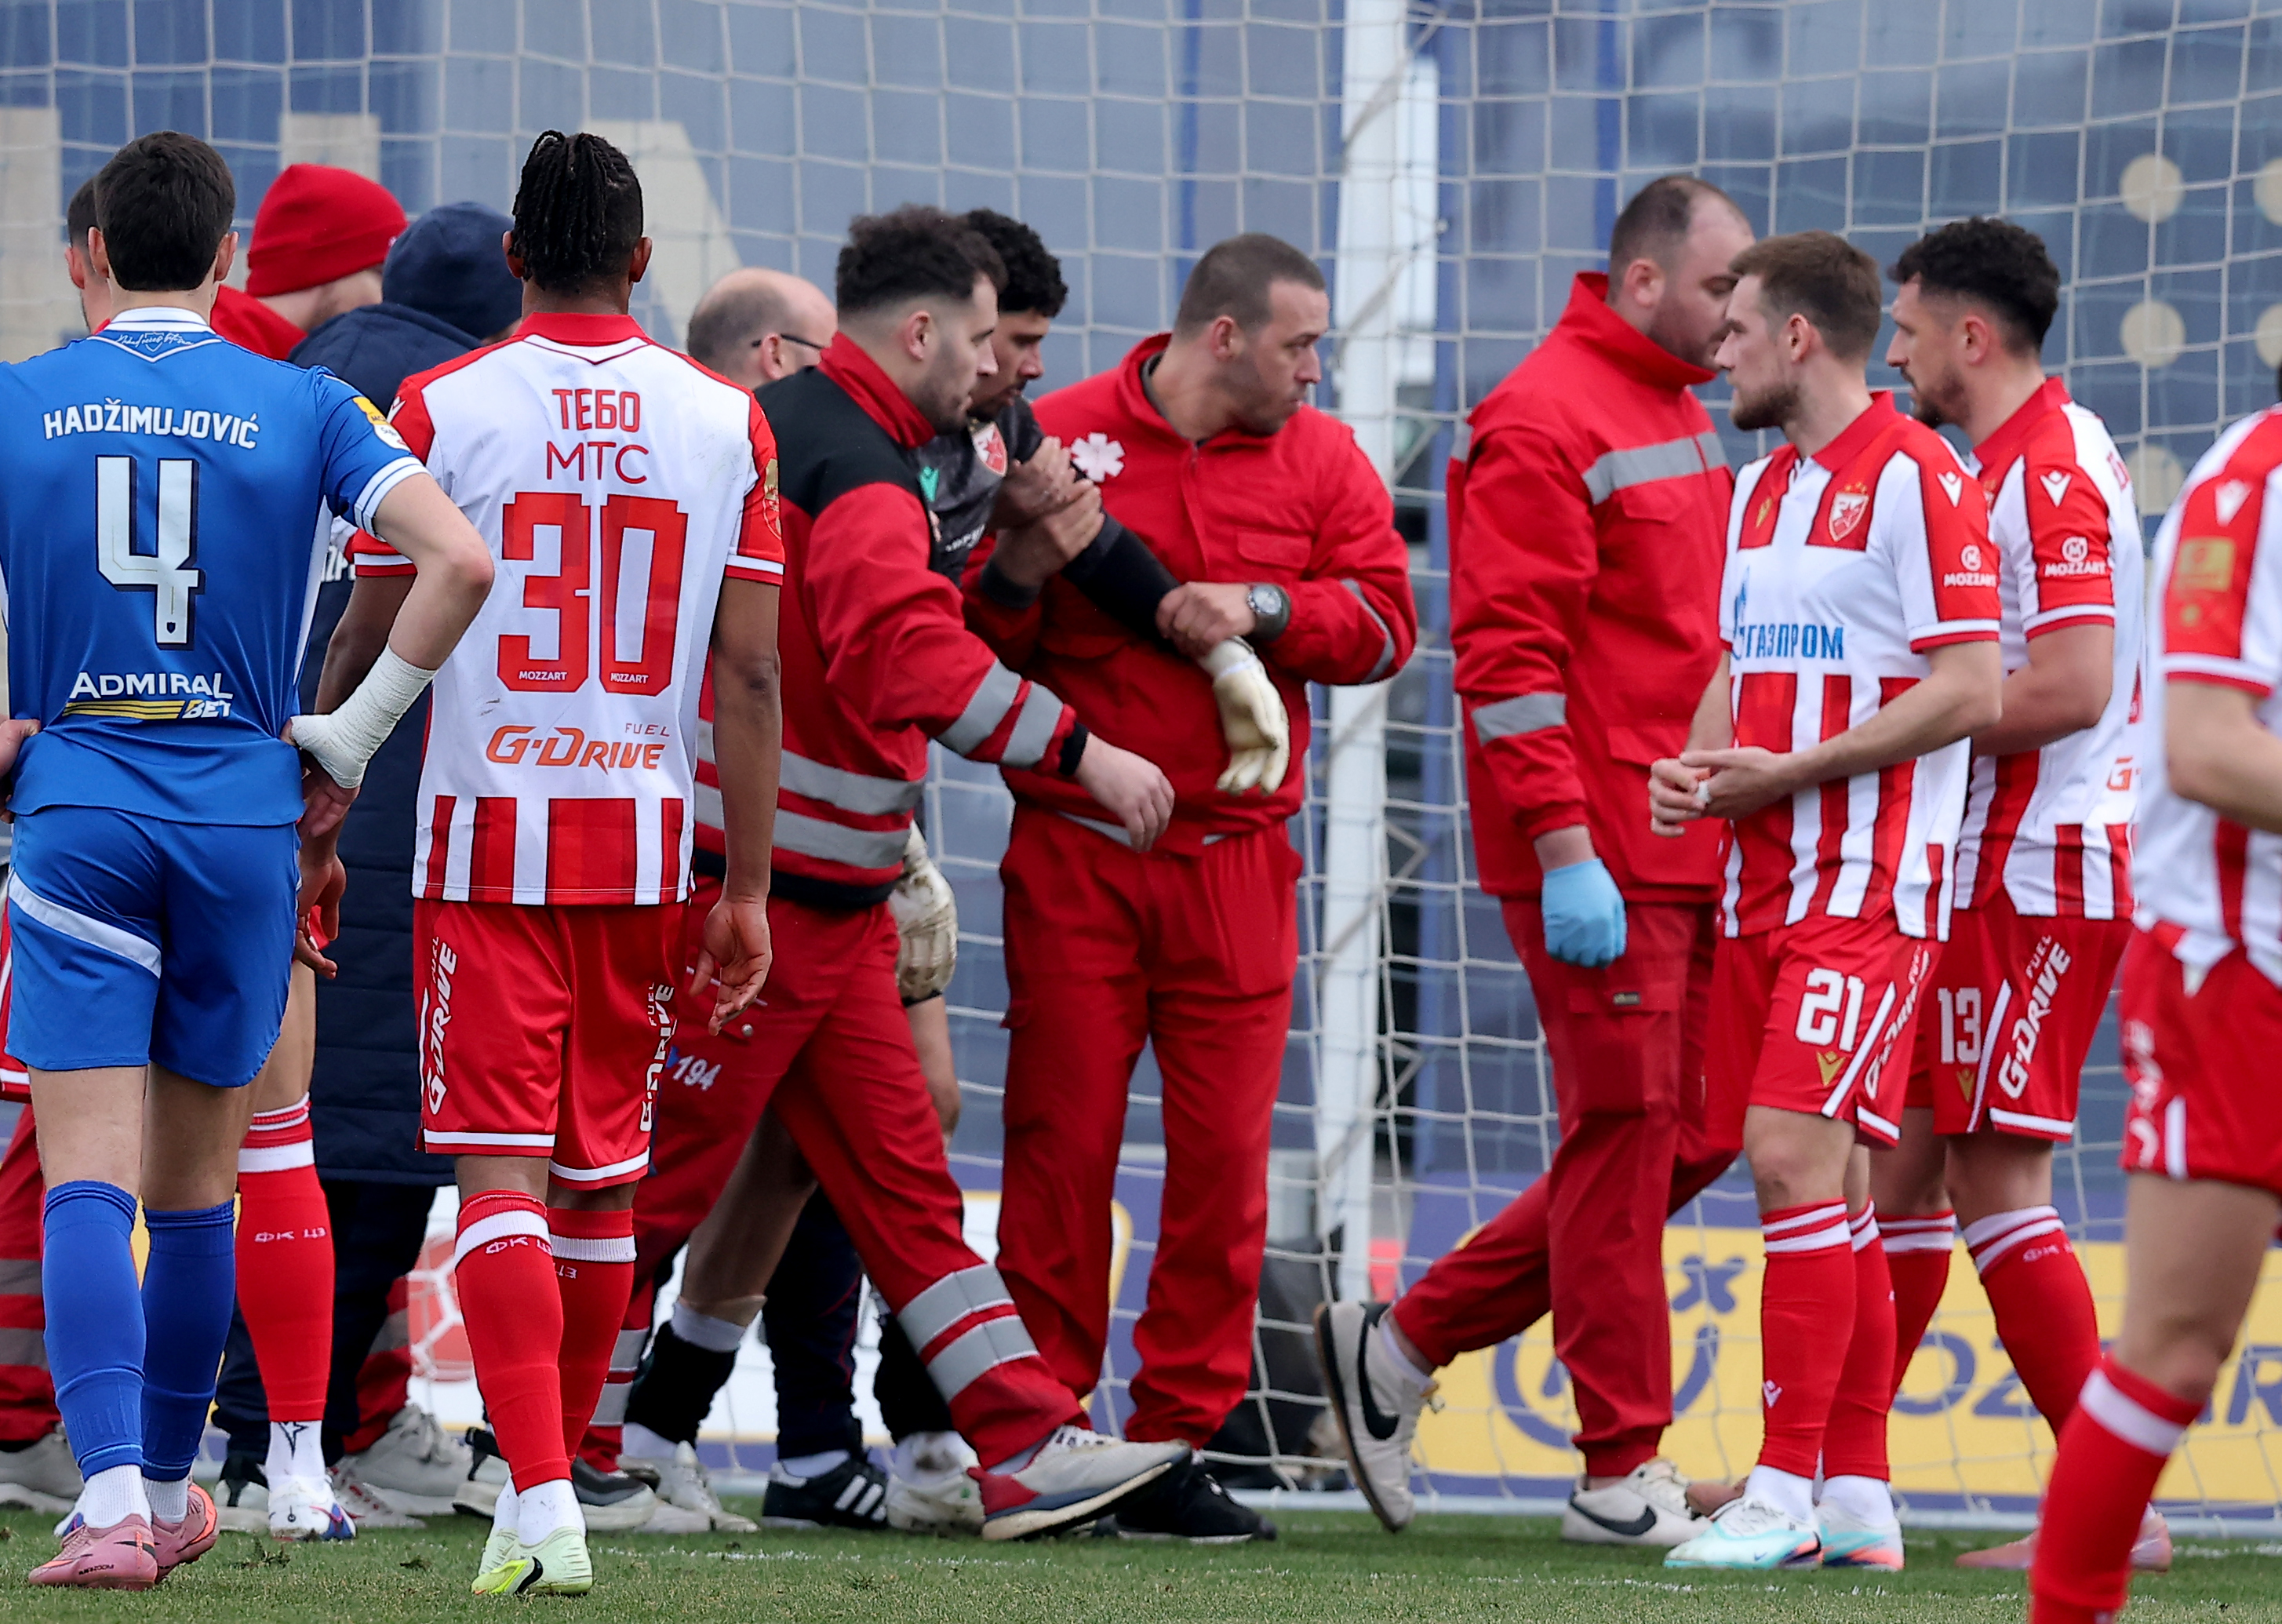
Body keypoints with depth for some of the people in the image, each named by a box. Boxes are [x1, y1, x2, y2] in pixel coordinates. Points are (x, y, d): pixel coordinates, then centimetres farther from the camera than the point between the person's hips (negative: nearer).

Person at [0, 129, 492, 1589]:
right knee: (196, 1180, 14)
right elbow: (460, 560, -10)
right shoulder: (305, 409, 1)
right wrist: (350, 740, -1)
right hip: (245, 814, 1)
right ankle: (170, 1491, 26)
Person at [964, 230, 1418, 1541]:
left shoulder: (1321, 462, 10)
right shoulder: (1060, 438, 2)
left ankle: (1183, 1438, 7)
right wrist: (1014, 577, -15)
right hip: (1074, 855, -2)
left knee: (1224, 1153, -1)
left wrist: (1264, 610, -13)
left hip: (1236, 857, 3)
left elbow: (1384, 620, 2)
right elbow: (965, 637, 6)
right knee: (1063, 1146, -3)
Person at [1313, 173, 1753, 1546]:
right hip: (1596, 858, -9)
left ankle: (1405, 1343, 18)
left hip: (1693, 854, 9)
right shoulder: (1543, 425, -10)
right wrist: (1566, 850, -22)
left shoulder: (1689, 423, 19)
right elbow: (1506, 650, -17)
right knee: (1628, 1134, -6)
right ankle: (1624, 1473, 1)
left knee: (1691, 1137, 9)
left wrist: (1740, 814, 20)